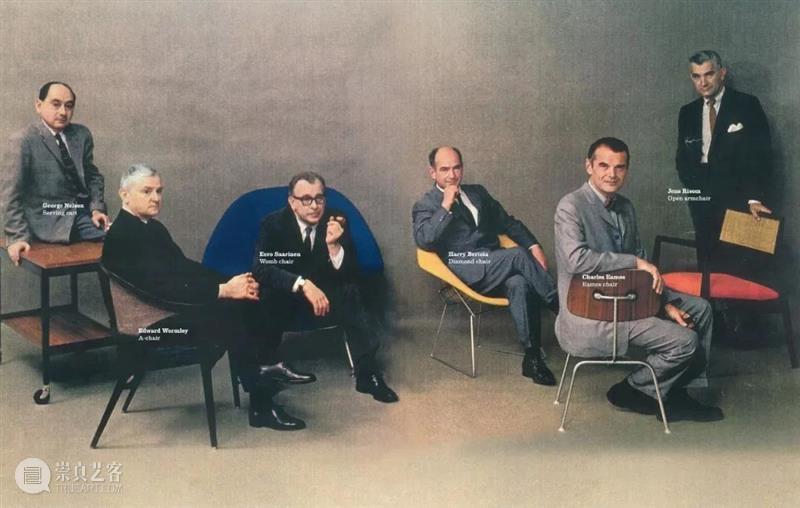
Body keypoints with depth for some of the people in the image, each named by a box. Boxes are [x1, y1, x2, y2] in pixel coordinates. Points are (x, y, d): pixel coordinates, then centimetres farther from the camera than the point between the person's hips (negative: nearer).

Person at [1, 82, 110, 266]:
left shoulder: (82, 135, 9)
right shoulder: (23, 141, -6)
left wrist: (97, 208, 0)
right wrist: (17, 236, -15)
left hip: (82, 213, 6)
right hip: (48, 220, -5)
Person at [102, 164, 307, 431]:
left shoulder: (153, 227, 13)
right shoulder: (121, 236, -17)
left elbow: (185, 266, 8)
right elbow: (165, 286, -26)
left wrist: (232, 283, -9)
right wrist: (223, 290, -28)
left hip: (171, 306, 9)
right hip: (151, 322, -9)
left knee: (247, 301, -9)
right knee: (229, 315, -24)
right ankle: (261, 405, -16)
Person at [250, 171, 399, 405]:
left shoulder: (337, 221, -9)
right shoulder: (273, 224, -13)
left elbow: (350, 275, -13)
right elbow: (261, 269, -26)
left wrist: (334, 245, -33)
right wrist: (303, 284, -40)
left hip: (325, 299, 2)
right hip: (285, 303, -1)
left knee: (350, 292, -28)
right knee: (265, 299, -33)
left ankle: (367, 373, -25)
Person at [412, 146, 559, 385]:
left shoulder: (478, 193, 24)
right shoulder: (425, 206, 9)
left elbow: (508, 222, 22)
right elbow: (424, 240, -10)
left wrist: (533, 246, 6)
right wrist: (445, 206, -13)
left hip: (496, 266, 4)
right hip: (466, 272, -4)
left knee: (519, 284, -31)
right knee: (517, 255, -28)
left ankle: (533, 356, -30)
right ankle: (561, 308, -16)